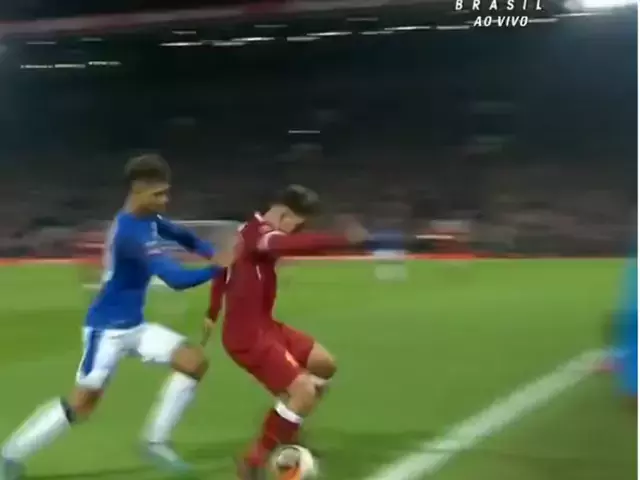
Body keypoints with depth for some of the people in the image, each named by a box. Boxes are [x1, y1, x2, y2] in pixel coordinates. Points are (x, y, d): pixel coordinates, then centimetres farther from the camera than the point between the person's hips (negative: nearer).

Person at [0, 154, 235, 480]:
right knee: (82, 403, -7)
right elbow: (176, 279, -32)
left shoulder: (147, 219, 1)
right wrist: (217, 267, -24)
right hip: (107, 328, -9)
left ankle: (156, 441, 8)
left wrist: (215, 253, -2)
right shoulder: (132, 232, -28)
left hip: (133, 326, 9)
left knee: (194, 362, 0)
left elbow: (182, 237, 16)